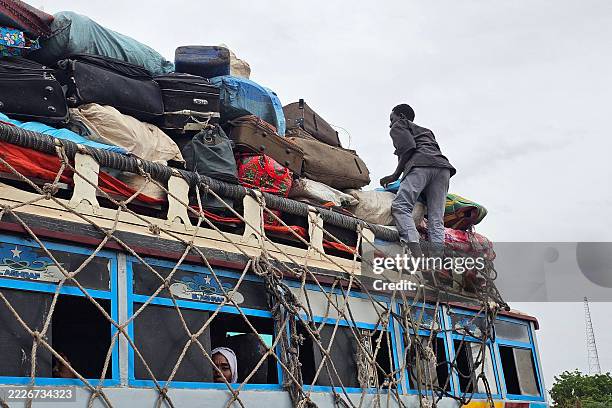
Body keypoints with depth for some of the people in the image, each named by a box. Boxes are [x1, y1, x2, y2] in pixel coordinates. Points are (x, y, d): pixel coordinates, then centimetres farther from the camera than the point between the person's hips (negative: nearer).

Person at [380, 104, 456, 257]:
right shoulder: (426, 131, 43)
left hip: (421, 163, -7)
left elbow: (408, 148, 1)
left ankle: (416, 252, -41)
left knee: (400, 206, -19)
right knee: (436, 220, -3)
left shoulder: (398, 125, 21)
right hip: (443, 166, 7)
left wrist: (395, 175, 4)